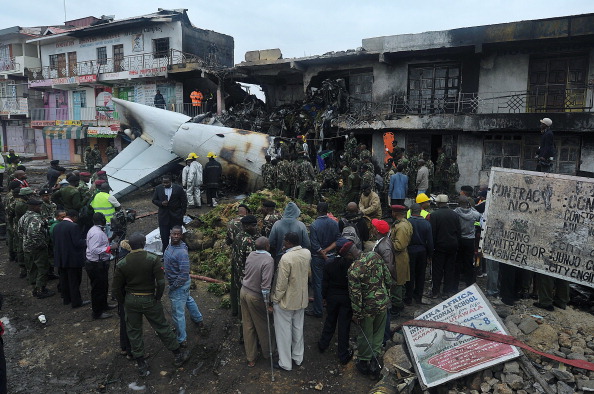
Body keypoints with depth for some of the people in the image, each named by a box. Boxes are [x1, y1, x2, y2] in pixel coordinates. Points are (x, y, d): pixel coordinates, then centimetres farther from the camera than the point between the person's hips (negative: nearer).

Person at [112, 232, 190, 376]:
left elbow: (116, 288, -3)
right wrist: (158, 298, -3)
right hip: (150, 300, -2)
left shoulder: (122, 264, -7)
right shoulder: (153, 259, -14)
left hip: (130, 301, 2)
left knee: (134, 332, 16)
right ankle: (179, 354, 24)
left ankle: (141, 364, 25)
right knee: (162, 327, 11)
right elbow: (161, 282, -19)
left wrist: (124, 302, 11)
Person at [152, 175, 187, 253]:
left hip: (176, 217, -2)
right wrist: (161, 203, -14)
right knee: (164, 237, 6)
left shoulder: (178, 188, -7)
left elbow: (184, 202, -1)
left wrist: (182, 214, -3)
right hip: (163, 217, 2)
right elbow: (154, 200, 7)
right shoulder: (158, 188, 0)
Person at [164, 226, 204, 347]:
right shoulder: (170, 245, -3)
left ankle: (181, 340, 21)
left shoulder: (182, 253, -31)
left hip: (179, 285, -10)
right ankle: (198, 320, 56)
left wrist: (172, 287, -21)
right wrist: (166, 272, 12)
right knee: (188, 300, 31)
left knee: (178, 313, 4)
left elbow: (184, 275, -30)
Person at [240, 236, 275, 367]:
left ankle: (251, 358, 27)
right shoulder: (268, 260, -22)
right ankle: (267, 353, 35)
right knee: (262, 325, 15)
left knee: (247, 326, 15)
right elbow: (266, 285, -25)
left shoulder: (250, 255, -2)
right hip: (255, 297, -6)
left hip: (243, 291, 6)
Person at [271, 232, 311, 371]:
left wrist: (275, 299, -11)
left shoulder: (286, 258, -28)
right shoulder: (307, 253, -7)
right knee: (298, 328, 21)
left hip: (286, 301, -7)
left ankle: (285, 363, 22)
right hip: (301, 298, 7)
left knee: (284, 331, 9)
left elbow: (281, 283, -22)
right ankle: (298, 358, 36)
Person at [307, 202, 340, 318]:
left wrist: (323, 255, -10)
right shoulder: (334, 223, -3)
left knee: (317, 284, 5)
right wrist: (327, 250, -8)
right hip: (331, 256, 4)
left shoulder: (314, 225, -17)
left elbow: (315, 246, -19)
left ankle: (318, 310, 13)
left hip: (318, 258, -4)